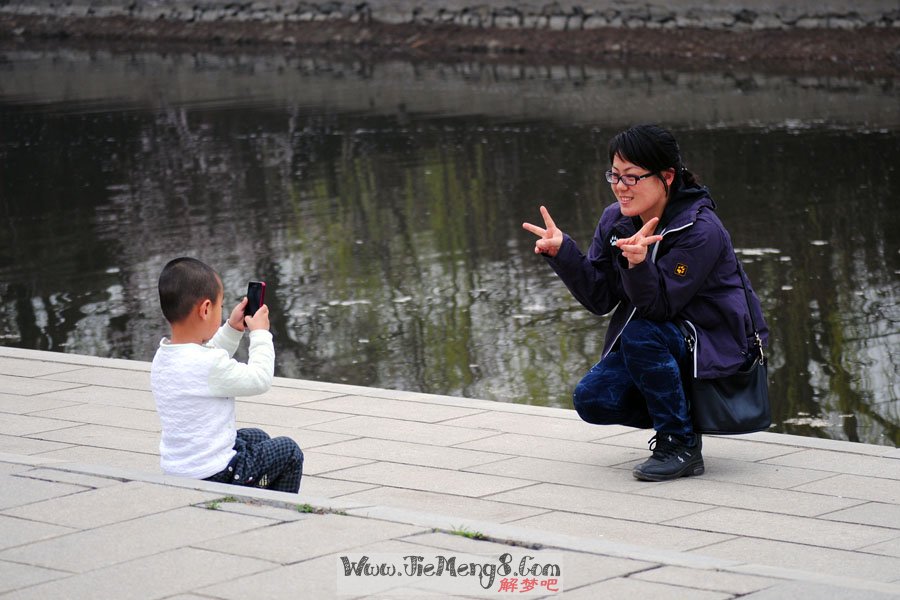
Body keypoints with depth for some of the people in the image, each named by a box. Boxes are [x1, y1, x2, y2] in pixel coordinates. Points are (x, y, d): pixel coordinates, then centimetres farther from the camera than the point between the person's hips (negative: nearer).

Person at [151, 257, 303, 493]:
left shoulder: (162, 357, 3)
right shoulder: (210, 365, -25)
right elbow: (259, 379, -13)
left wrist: (232, 330, 18)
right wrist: (260, 334, -1)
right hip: (213, 476, -9)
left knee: (256, 438, 31)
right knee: (288, 451, 10)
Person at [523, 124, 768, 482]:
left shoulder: (700, 230, -23)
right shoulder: (615, 219, -3)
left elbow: (659, 306, -29)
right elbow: (600, 299, -4)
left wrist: (640, 262, -48)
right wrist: (562, 253, -17)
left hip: (719, 344, -7)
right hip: (656, 342, 7)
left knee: (640, 335, -34)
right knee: (591, 399, -14)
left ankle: (681, 446, -19)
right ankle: (683, 413, 12)